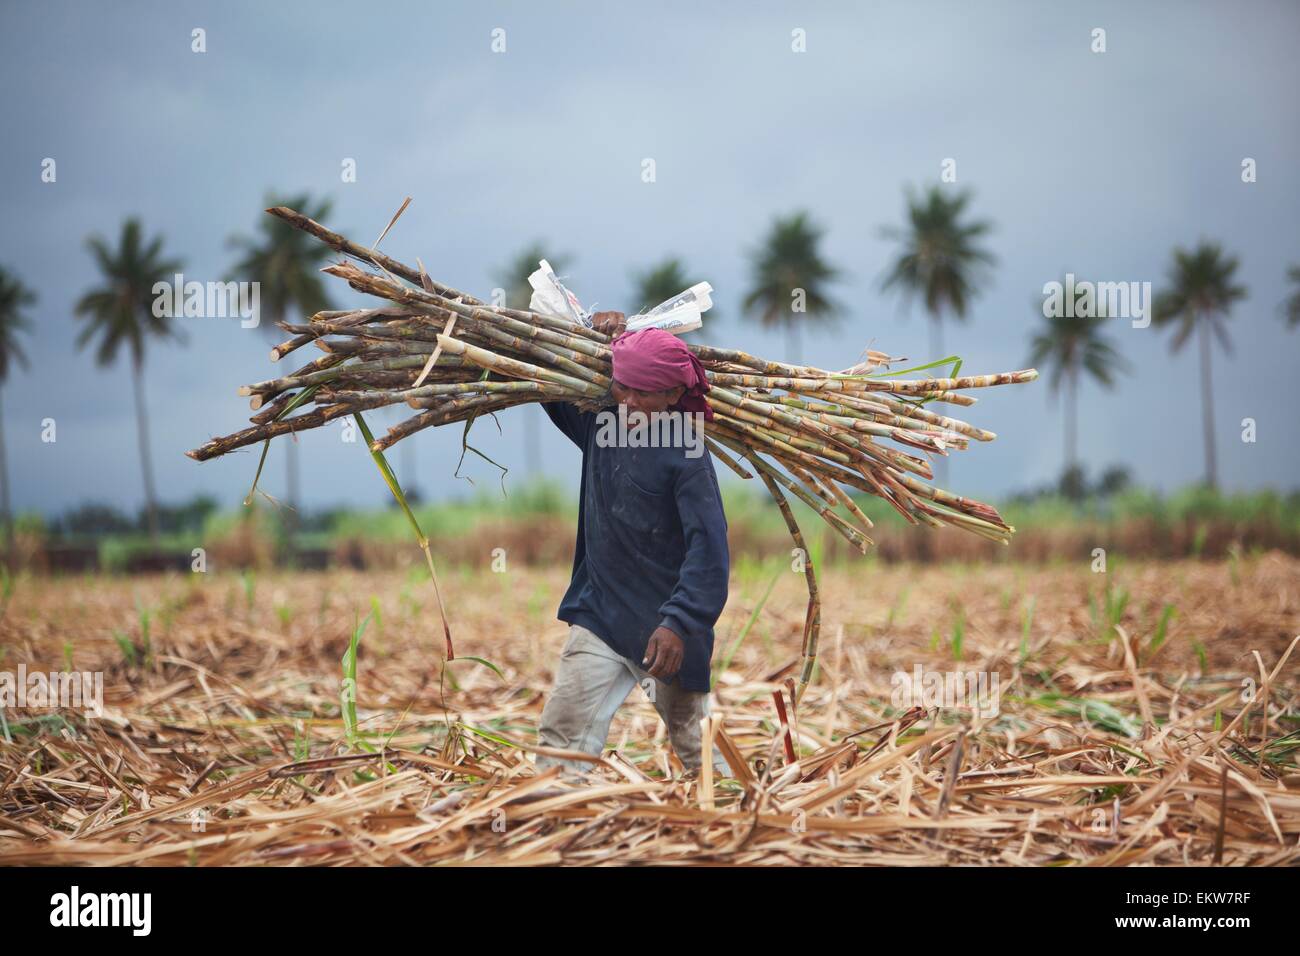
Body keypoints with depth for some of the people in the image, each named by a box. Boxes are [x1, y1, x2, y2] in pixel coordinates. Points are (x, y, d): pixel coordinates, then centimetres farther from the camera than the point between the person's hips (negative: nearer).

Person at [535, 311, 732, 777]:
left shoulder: (686, 456, -16)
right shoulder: (598, 424, 3)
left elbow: (708, 546, -22)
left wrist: (679, 623, -32)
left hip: (667, 628, -4)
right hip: (601, 617, 4)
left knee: (696, 744, 14)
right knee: (562, 731, -9)